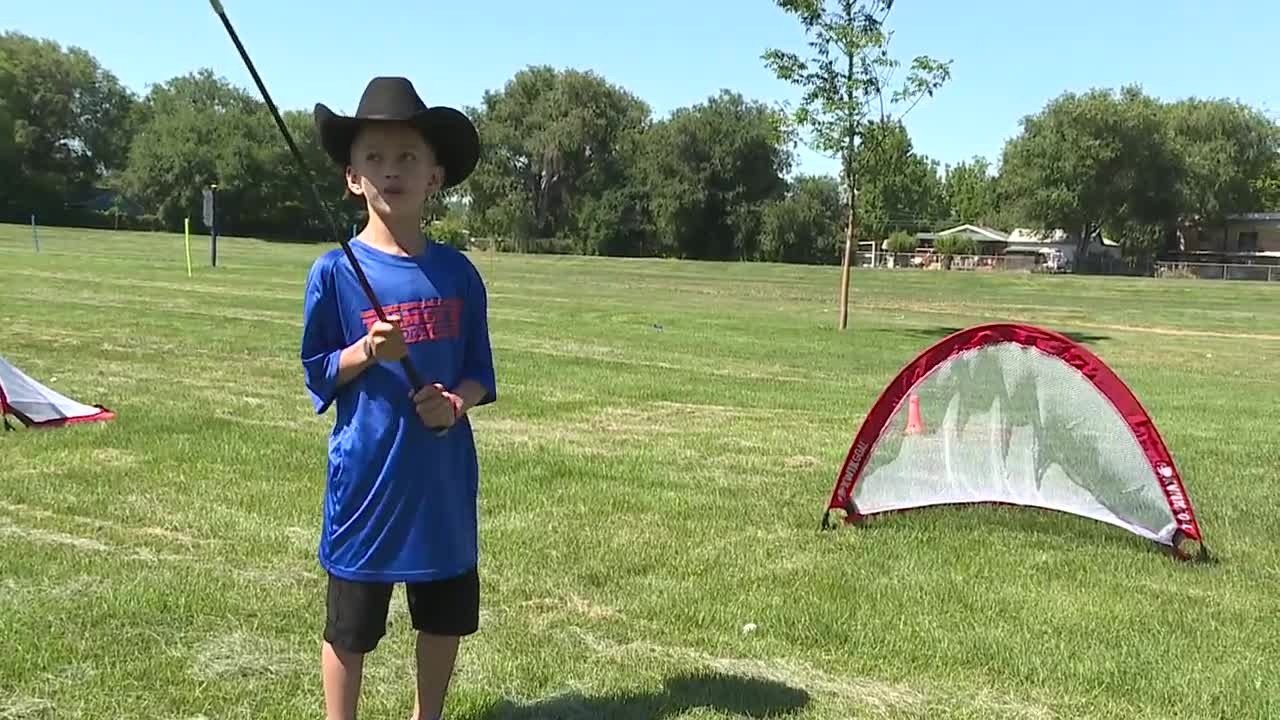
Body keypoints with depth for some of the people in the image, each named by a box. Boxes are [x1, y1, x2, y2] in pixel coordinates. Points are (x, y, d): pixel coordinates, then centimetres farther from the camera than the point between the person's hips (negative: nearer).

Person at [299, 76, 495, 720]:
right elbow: (317, 372, -1)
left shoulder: (458, 273, 1)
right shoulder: (335, 272, -7)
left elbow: (478, 372, 7)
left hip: (445, 473, 4)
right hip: (365, 472, -3)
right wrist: (366, 352, -20)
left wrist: (456, 403, -13)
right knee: (350, 623, 9)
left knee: (446, 615, 17)